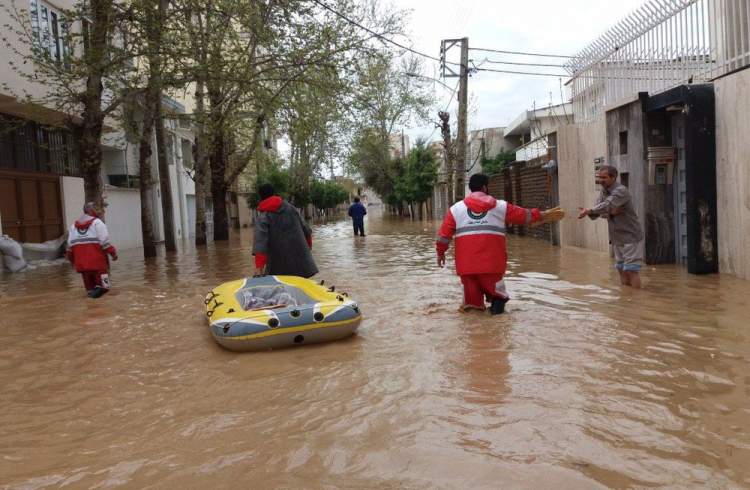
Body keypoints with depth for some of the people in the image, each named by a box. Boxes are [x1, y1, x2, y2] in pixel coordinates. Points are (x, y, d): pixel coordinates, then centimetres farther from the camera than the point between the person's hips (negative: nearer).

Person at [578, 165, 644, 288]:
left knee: (631, 270, -7)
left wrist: (589, 210, -45)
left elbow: (608, 205, -35)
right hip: (617, 239, 8)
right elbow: (596, 213, -2)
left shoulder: (621, 191, -17)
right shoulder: (603, 192, 7)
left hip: (631, 238, -8)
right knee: (622, 270, 12)